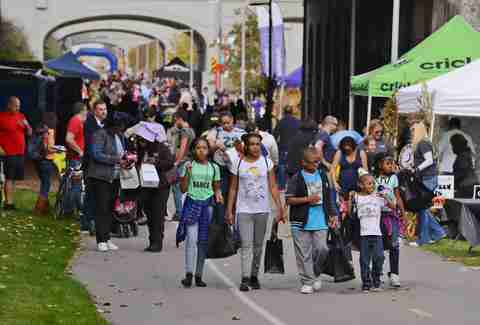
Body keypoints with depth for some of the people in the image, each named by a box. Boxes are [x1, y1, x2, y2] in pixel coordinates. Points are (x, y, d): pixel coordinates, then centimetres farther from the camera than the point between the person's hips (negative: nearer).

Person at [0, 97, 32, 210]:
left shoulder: (21, 116, 12)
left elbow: (29, 133, 16)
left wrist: (26, 125, -5)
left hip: (20, 153, 6)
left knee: (13, 178, 9)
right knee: (9, 178, -8)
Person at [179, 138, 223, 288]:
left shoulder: (214, 167, 10)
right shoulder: (188, 166, 3)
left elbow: (216, 188, 16)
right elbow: (183, 189, 2)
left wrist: (218, 196, -5)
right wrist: (187, 173, -11)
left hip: (207, 204, 3)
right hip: (192, 203, -2)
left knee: (203, 240, 5)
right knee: (192, 238, -14)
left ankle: (199, 275, 12)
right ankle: (188, 274, -16)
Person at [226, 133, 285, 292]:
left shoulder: (267, 163, 4)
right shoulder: (239, 164, 2)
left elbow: (273, 187, 4)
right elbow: (233, 189, 7)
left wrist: (280, 208, -3)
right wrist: (229, 211, 3)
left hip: (262, 210, 2)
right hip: (244, 210, -2)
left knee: (258, 245, 9)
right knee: (246, 245, -11)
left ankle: (254, 276, 21)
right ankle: (245, 279, -15)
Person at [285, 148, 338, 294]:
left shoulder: (323, 176, 11)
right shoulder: (296, 179, -3)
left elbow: (329, 197, 18)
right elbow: (289, 200, -7)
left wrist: (333, 214, 11)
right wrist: (308, 199, -14)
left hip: (320, 222, 3)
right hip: (301, 223, -3)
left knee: (322, 249, -5)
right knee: (304, 253, -1)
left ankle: (314, 274, 19)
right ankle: (307, 282, 7)